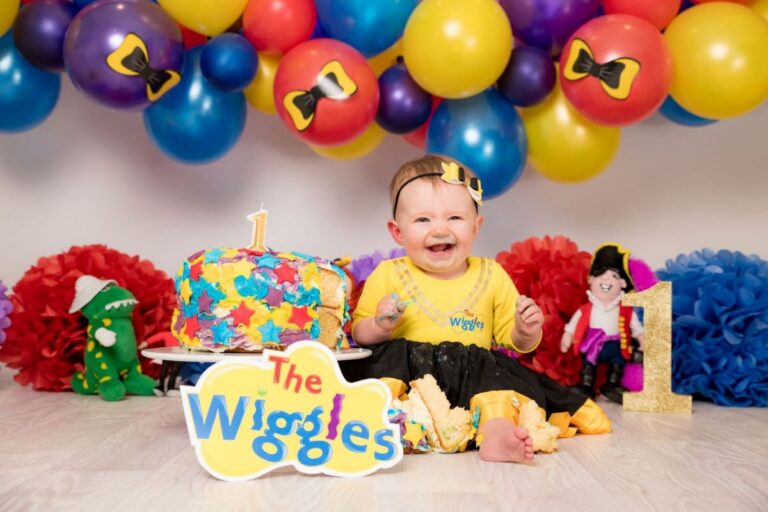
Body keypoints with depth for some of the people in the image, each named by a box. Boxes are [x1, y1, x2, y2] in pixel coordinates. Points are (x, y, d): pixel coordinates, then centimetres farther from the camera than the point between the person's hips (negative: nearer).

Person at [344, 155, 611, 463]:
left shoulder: (492, 275, 10)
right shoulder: (389, 274, 6)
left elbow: (512, 340, 15)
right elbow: (359, 334, 9)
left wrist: (527, 332, -8)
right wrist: (380, 326, -13)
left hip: (475, 375, 1)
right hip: (407, 369, 0)